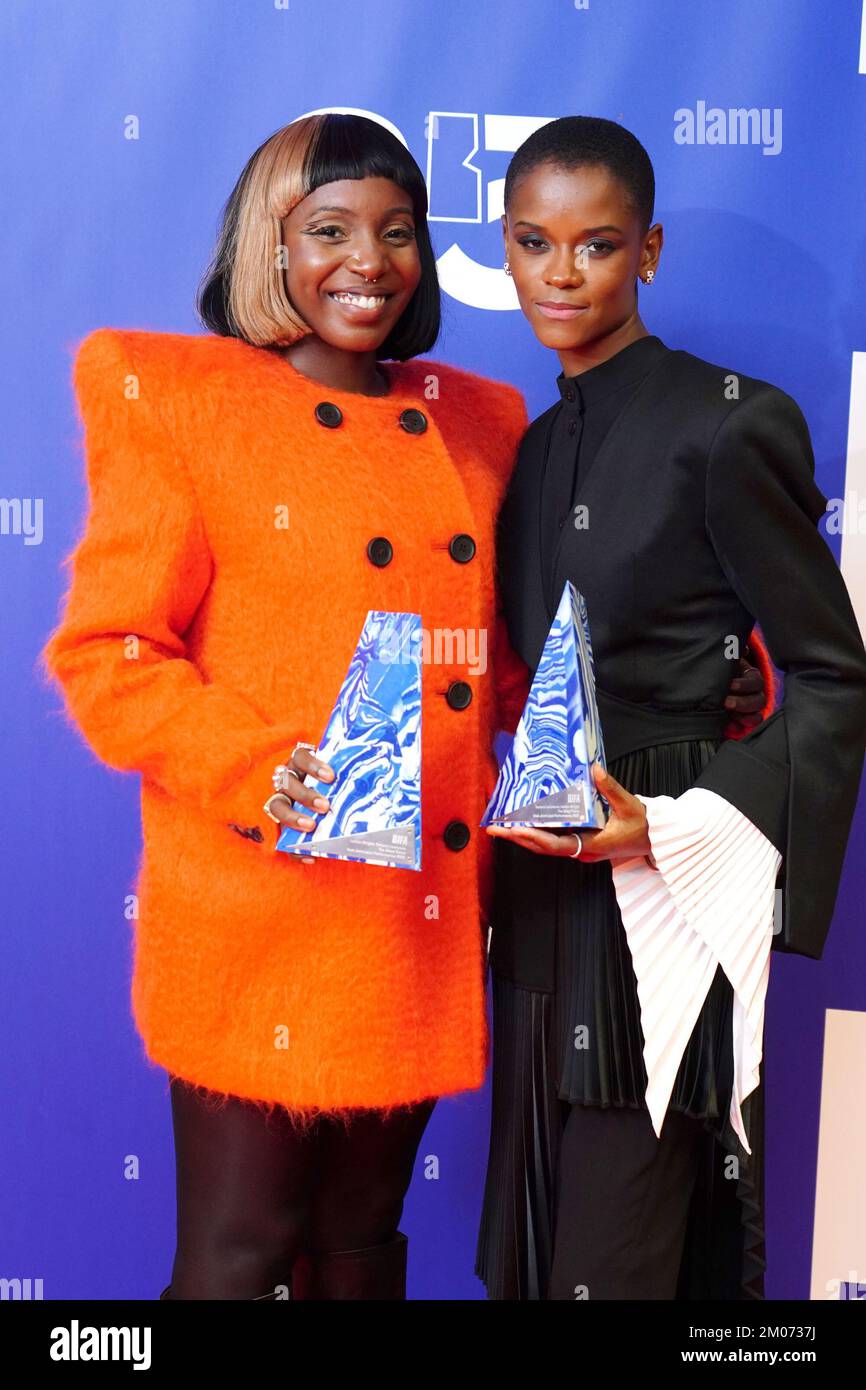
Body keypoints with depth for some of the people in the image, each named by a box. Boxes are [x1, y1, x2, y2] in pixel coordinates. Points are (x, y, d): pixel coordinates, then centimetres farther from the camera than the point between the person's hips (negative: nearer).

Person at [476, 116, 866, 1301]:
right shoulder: (537, 444, 12)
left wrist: (673, 829, -20)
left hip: (658, 898, -7)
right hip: (541, 894, 7)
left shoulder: (729, 426, -11)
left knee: (617, 1253, 2)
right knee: (534, 1239, 17)